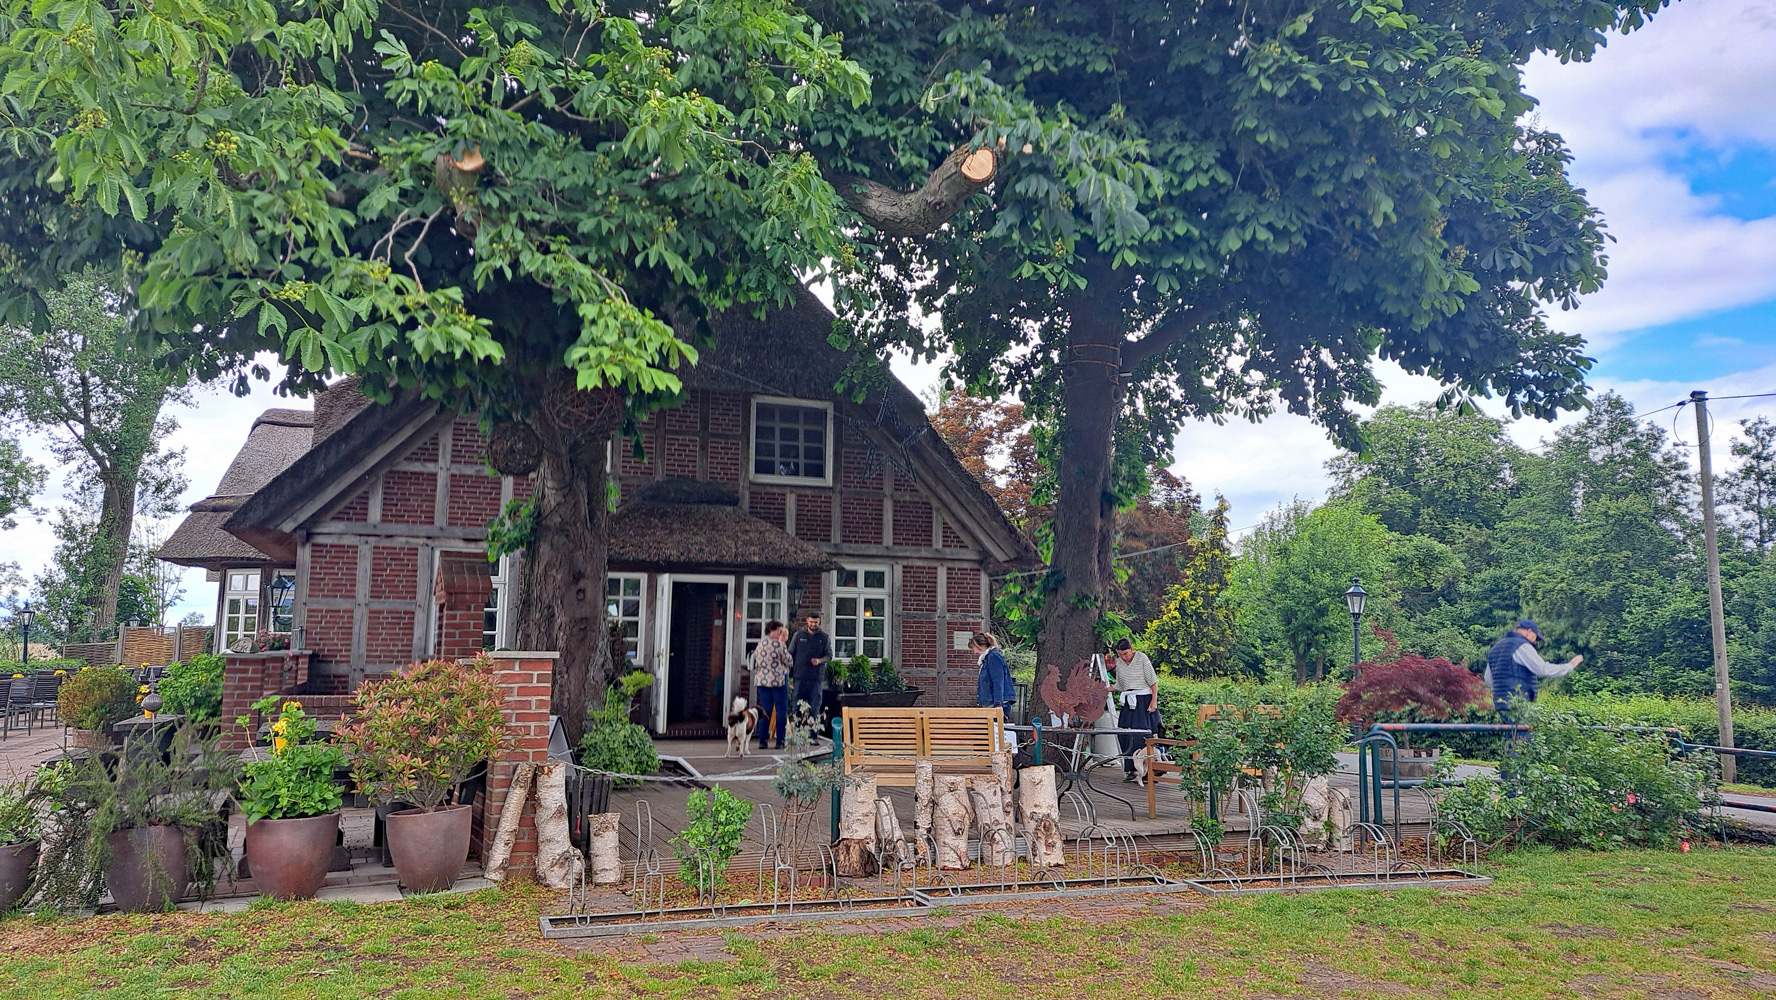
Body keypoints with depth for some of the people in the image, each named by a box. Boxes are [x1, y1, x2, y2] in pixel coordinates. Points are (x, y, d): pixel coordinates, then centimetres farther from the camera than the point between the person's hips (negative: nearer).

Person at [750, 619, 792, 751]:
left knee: (765, 710, 10)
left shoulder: (759, 644, 9)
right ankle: (780, 741, 2)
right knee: (781, 710, 3)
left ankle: (762, 740, 7)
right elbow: (789, 662, -2)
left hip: (761, 680, 6)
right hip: (778, 679, -6)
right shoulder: (779, 644, -10)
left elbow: (755, 662, 14)